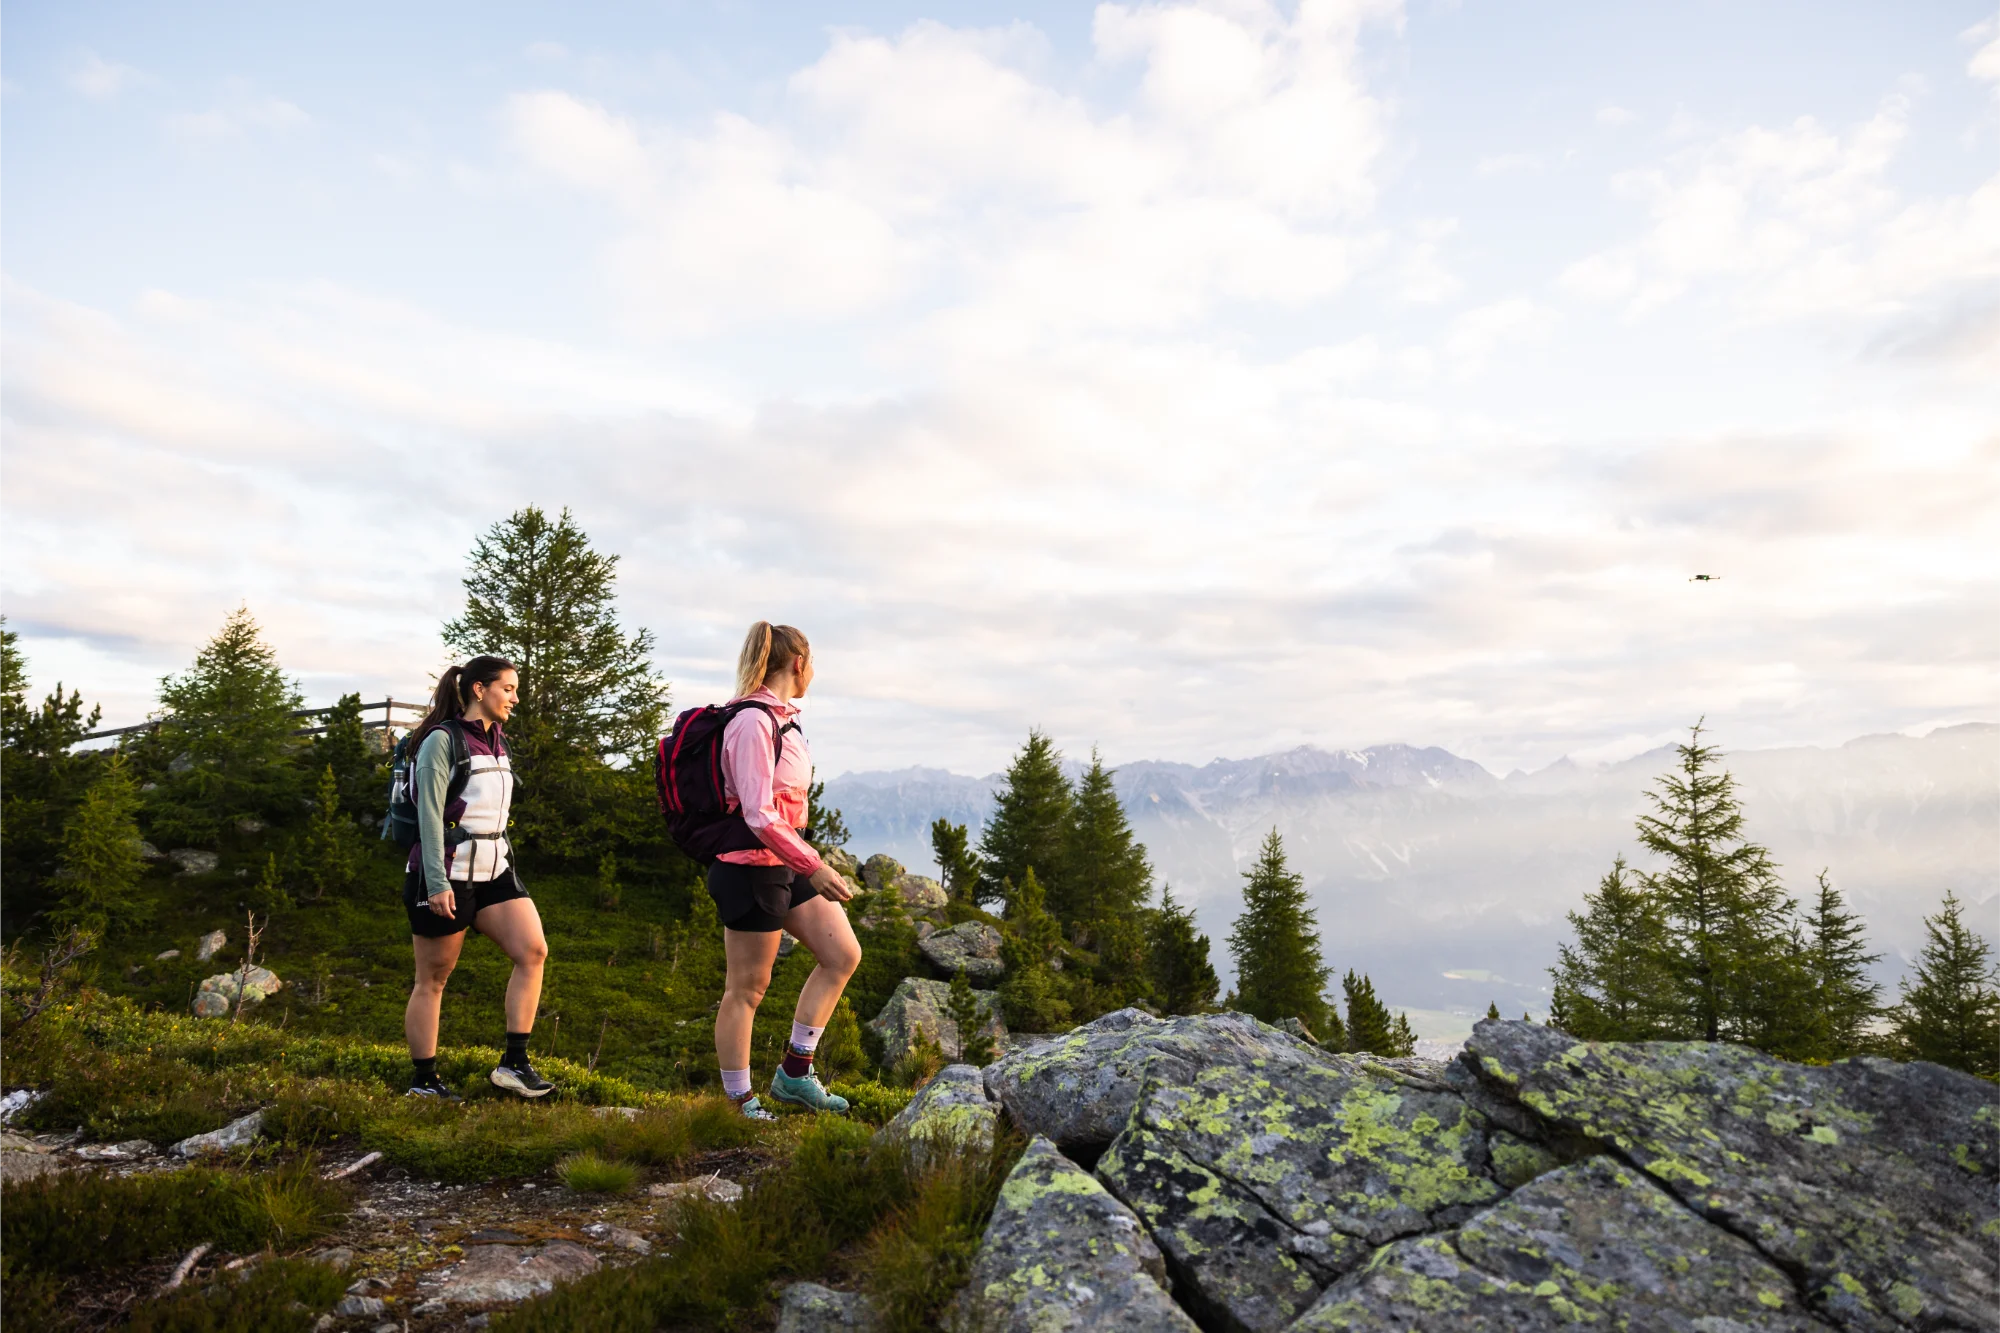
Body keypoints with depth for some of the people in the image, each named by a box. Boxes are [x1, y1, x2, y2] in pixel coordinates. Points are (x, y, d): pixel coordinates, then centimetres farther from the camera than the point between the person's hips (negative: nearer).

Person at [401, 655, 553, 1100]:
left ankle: (513, 1063, -6)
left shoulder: (498, 744, 14)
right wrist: (438, 883, -20)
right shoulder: (442, 740, -8)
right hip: (445, 876, -7)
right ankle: (423, 1080, 17)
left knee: (533, 950, -10)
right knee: (432, 979, 4)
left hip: (493, 871, 7)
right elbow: (429, 815, -14)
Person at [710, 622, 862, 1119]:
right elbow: (759, 816, -26)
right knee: (747, 989, 4)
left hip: (784, 865, 10)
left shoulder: (780, 718, 10)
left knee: (843, 955, 10)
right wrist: (815, 867, -23)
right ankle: (740, 1104, 19)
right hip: (750, 869, -10)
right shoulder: (752, 722, -20)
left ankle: (794, 1073, 19)